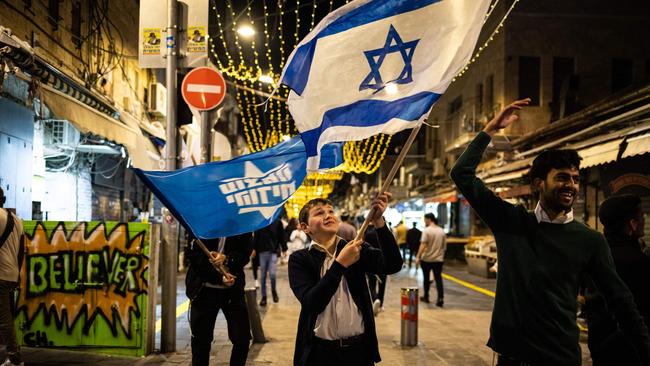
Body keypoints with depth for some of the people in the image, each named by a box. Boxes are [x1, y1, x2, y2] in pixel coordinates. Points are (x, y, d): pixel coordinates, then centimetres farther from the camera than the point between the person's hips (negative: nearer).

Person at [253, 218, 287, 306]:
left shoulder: (277, 222, 1)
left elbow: (282, 236, 3)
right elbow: (256, 237, 5)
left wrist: (284, 249, -1)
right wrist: (254, 249, -1)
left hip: (273, 251, -2)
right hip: (262, 251, 2)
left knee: (272, 274, -11)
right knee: (263, 275, 6)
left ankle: (274, 291, 17)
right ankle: (263, 296, 16)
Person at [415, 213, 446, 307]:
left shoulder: (427, 230, -12)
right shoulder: (442, 231, 7)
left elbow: (423, 245, -19)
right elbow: (444, 246, 12)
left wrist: (418, 257, -19)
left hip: (426, 259, -4)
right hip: (439, 259, 4)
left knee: (426, 278, 12)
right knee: (438, 278, 1)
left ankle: (426, 297, 23)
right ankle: (440, 298, -14)